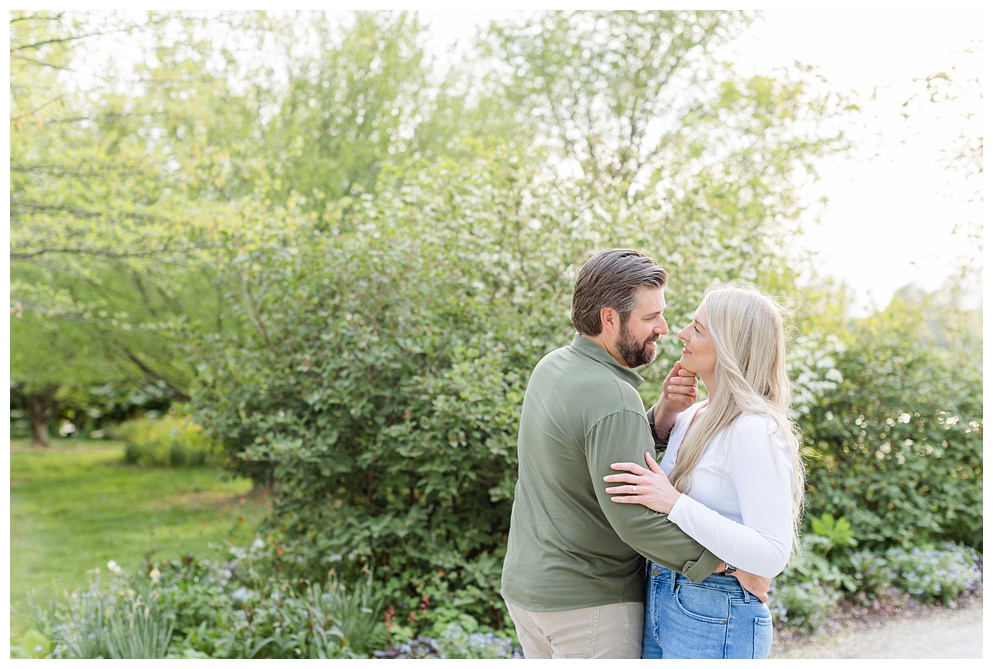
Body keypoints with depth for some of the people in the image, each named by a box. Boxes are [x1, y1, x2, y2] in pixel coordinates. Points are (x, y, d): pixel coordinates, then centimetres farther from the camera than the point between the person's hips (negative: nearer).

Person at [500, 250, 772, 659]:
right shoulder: (612, 401, -24)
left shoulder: (552, 366, 3)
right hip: (588, 601, -9)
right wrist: (734, 565, -19)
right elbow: (635, 521, -26)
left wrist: (666, 410, -8)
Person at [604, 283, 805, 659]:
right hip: (659, 605, 8)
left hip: (716, 622, -8)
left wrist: (674, 503, -28)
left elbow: (772, 555, -24)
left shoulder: (756, 431, -19)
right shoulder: (692, 417, 7)